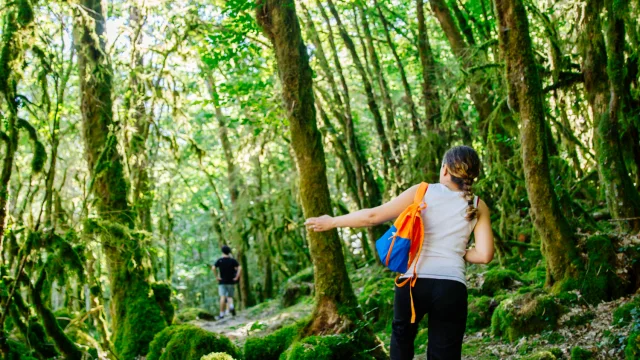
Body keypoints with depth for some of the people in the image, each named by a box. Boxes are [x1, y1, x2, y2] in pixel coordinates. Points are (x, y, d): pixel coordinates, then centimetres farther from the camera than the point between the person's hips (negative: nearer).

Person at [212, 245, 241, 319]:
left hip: (222, 282, -1)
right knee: (230, 297, 11)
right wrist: (236, 277, -8)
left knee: (222, 297, -5)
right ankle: (231, 306, -18)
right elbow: (240, 268, -12)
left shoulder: (219, 260, 0)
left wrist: (217, 276, -8)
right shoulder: (233, 260, 1)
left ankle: (222, 314, -8)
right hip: (231, 282, 1)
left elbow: (213, 268, -14)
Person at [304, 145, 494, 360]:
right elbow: (484, 255, -3)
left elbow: (373, 216, 0)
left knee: (402, 333, 29)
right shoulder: (478, 207, 6)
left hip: (413, 283, 0)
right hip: (452, 288, 0)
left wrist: (332, 222, 11)